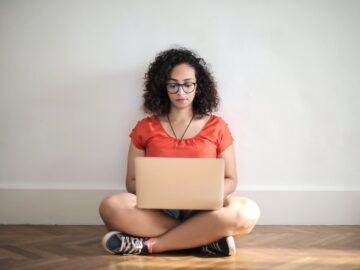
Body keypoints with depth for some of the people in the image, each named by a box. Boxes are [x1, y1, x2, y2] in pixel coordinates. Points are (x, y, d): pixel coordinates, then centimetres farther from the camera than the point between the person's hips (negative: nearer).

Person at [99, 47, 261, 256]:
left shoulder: (216, 126, 6)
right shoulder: (145, 128, 7)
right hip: (157, 210, 1)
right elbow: (132, 182, 8)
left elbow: (230, 180, 9)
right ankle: (208, 239, -27)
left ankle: (149, 245, -26)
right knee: (112, 207, -31)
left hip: (203, 211, 0)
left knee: (247, 212, -32)